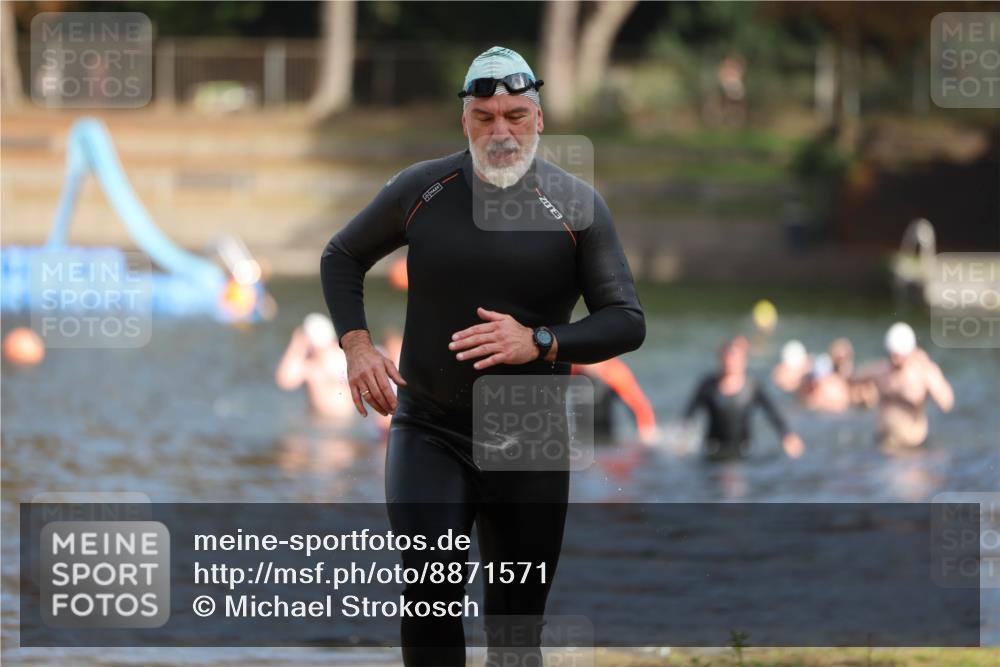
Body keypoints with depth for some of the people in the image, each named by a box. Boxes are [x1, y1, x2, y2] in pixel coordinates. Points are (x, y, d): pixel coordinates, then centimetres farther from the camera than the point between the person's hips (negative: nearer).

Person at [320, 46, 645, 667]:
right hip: (429, 434, 0)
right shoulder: (421, 189, 1)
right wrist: (356, 344, -1)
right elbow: (343, 256, 16)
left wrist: (540, 342, -21)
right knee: (430, 592, -22)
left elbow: (627, 321, -4)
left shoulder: (577, 205, -2)